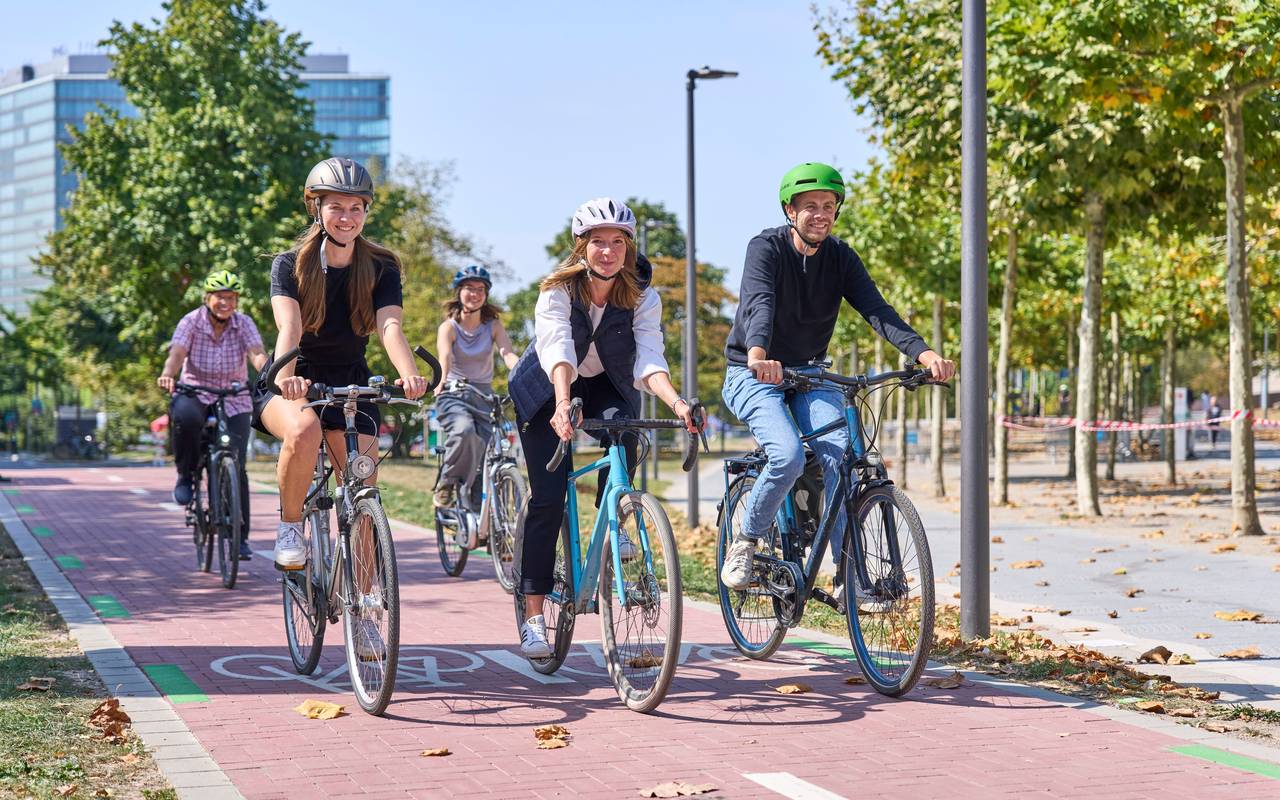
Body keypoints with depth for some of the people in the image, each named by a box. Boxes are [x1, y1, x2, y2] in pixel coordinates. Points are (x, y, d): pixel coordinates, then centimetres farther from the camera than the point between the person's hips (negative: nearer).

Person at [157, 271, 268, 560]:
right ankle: (186, 476, -13)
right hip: (195, 392, -1)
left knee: (236, 467, -9)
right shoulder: (191, 322, -10)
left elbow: (257, 354, -22)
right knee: (184, 417, -38)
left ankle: (240, 536, 4)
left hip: (234, 399, 1)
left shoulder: (244, 324, -7)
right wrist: (167, 374, -47)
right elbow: (176, 354, -24)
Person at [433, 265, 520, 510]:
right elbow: (445, 356, -23)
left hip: (483, 396, 3)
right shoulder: (449, 327, -2)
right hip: (454, 395, -3)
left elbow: (508, 354, -13)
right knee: (464, 431, -34)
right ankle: (446, 483, -12)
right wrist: (442, 379, -45)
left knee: (485, 450, -12)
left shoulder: (493, 326, 5)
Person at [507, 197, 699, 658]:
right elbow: (558, 353, -41)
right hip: (546, 391, -2)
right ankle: (533, 616, -7)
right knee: (548, 498, -11)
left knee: (621, 423, -35)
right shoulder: (557, 291, -26)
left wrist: (676, 403, -51)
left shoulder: (642, 298, -20)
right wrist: (562, 405, -60)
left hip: (605, 386, 2)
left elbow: (649, 361, -31)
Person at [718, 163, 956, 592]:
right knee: (789, 455, -28)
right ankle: (744, 542, -5)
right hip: (755, 376, -4)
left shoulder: (840, 258, -3)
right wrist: (757, 355, -55)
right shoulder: (766, 248, -15)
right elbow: (759, 303, -34)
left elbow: (876, 309, -16)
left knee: (839, 452, -20)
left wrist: (923, 352, -34)